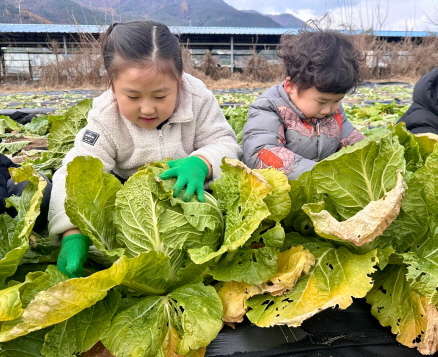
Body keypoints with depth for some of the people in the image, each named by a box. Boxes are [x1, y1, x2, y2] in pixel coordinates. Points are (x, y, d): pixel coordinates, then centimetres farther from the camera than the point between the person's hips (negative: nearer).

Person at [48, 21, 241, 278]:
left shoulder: (198, 98, -20)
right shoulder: (105, 117, -22)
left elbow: (225, 143, -18)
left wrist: (201, 163, -42)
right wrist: (73, 234, -45)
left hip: (187, 191, 0)